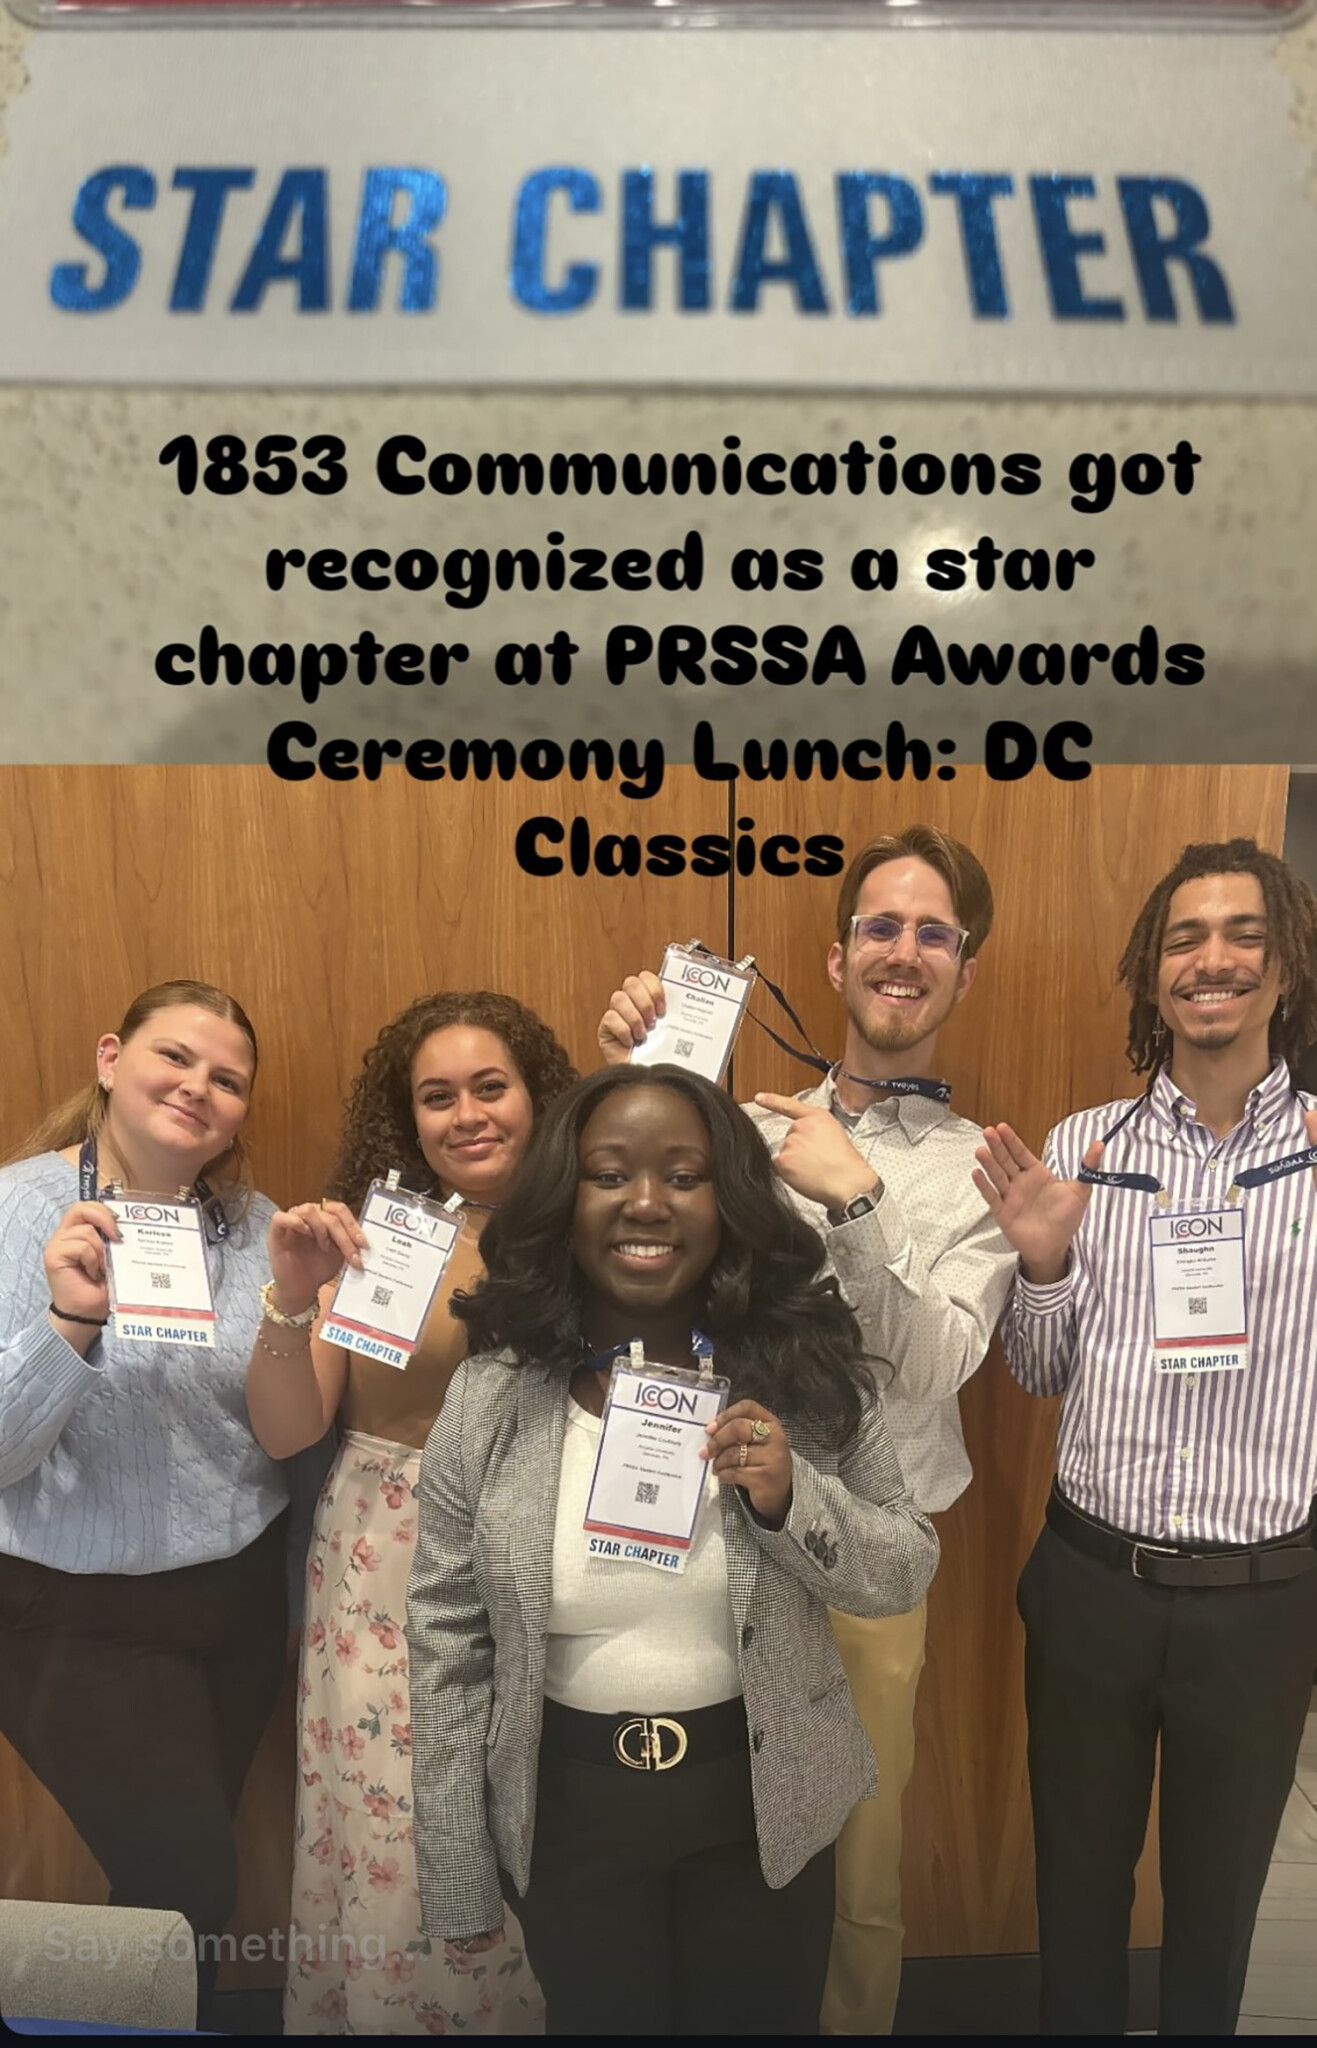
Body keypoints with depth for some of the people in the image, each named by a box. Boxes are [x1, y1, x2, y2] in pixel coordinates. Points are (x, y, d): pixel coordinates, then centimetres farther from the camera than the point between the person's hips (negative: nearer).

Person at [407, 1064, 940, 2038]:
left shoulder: (808, 1373, -12)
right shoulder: (491, 1399, -13)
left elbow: (907, 1575, -4)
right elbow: (449, 1646, -6)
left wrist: (791, 1499, -24)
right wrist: (459, 1881, -1)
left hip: (762, 1801, 1)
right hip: (565, 1809, 0)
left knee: (766, 2022, 21)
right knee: (596, 2021, 22)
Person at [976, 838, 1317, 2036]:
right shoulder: (1081, 1148, -3)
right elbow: (1041, 1375, 2)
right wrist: (1041, 1262, -15)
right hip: (1091, 1578, 1)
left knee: (1221, 1884, 23)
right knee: (1078, 1869, 21)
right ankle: (1076, 2025, 46)